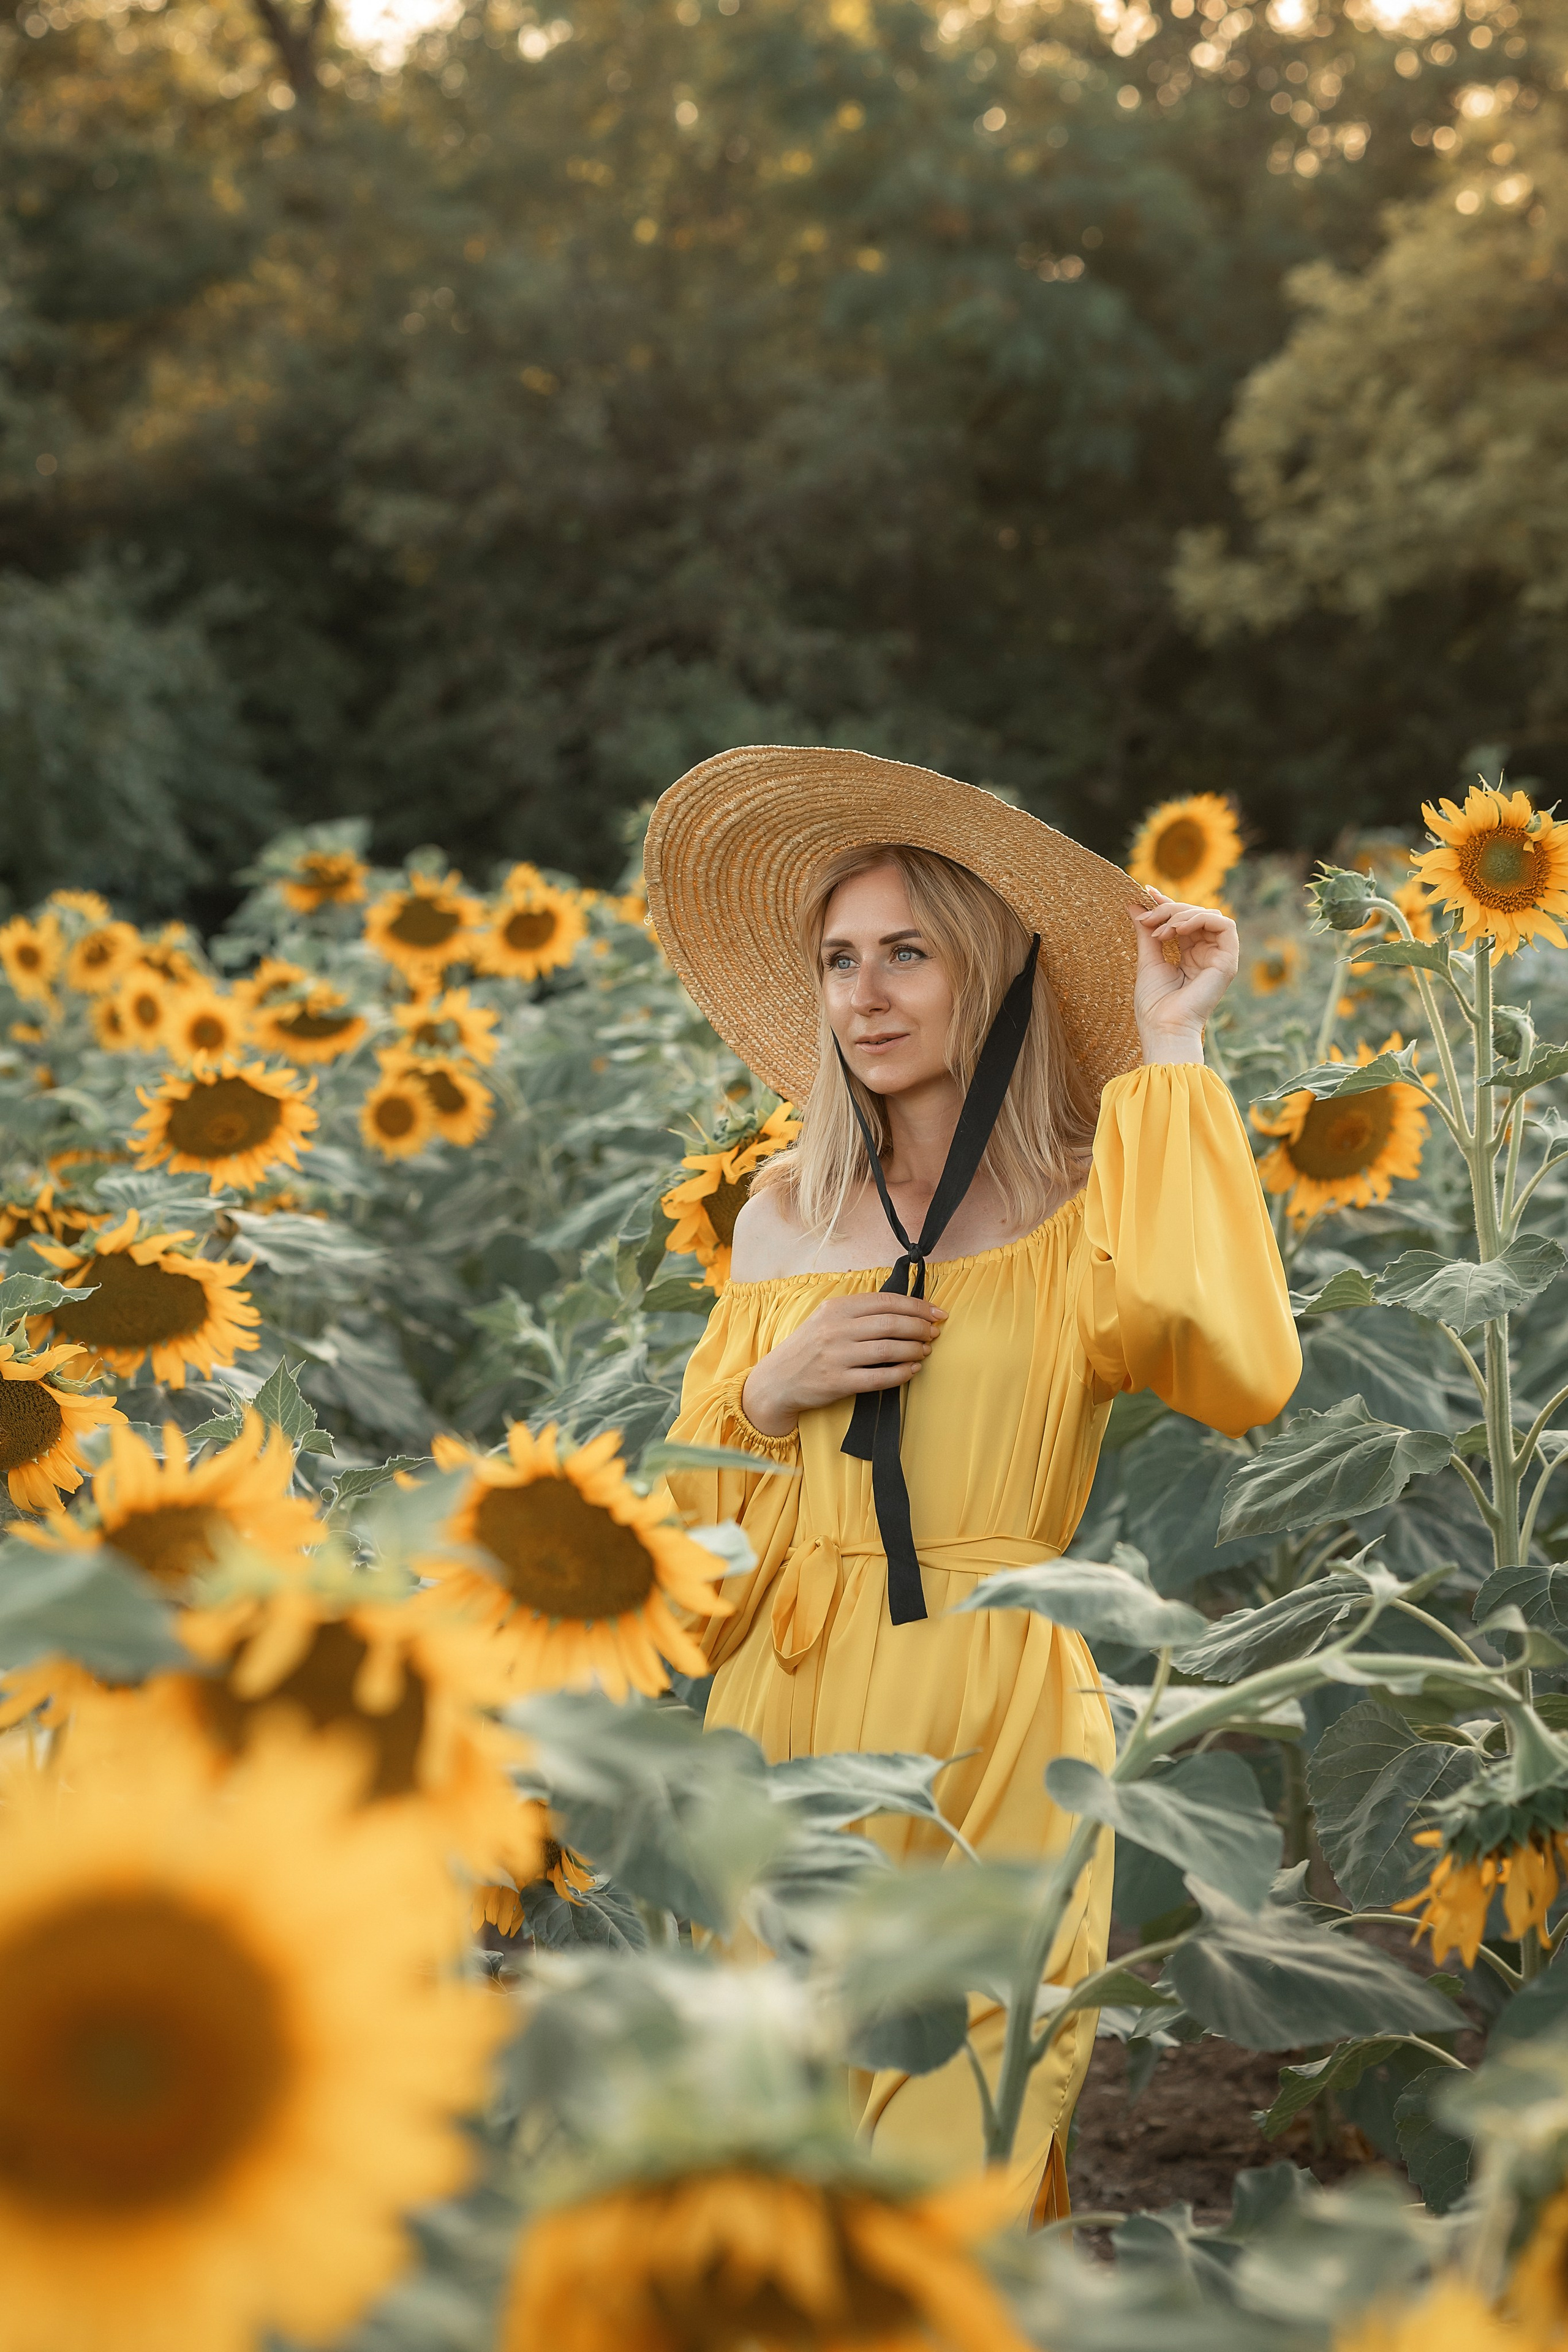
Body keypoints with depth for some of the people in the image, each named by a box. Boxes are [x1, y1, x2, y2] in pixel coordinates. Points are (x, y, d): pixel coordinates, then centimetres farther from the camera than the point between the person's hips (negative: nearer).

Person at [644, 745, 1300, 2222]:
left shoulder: (1089, 1208, -2)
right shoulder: (785, 1211, 10)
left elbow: (1237, 1374, -24)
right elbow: (688, 1495, 16)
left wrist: (1168, 1062, -17)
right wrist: (770, 1395, -5)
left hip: (993, 1727, -3)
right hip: (786, 1713, 3)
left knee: (950, 2143, 0)